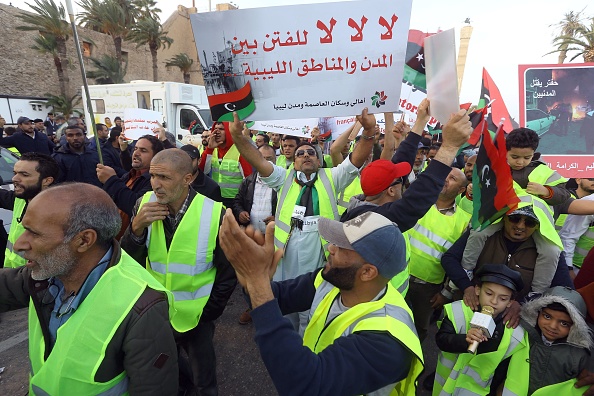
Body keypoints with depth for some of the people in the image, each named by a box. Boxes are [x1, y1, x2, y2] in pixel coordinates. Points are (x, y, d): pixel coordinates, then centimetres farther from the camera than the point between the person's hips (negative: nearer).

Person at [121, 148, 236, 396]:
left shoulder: (214, 213, -22)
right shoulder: (144, 204, -11)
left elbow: (228, 272, -11)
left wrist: (208, 313, -4)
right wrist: (137, 228, -24)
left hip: (195, 316, -3)